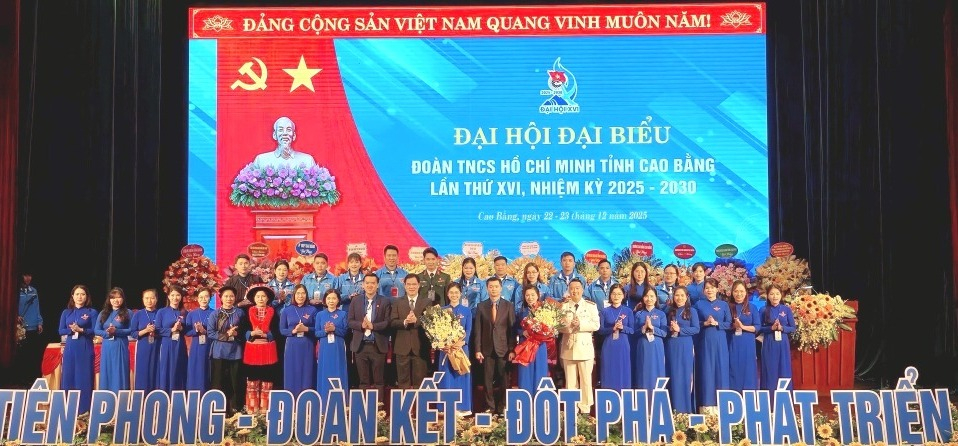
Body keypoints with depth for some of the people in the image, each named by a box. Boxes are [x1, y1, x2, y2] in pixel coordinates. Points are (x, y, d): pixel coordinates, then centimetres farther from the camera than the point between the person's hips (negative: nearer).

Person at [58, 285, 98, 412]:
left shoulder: (92, 312, 3)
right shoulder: (66, 313, 11)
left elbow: (94, 331, -3)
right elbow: (61, 331, 6)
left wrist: (81, 330, -18)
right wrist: (71, 330, -13)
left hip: (85, 348, -3)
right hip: (70, 348, 3)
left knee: (84, 376, -2)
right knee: (68, 376, 3)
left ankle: (84, 407, 3)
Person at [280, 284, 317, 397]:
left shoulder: (312, 310, 4)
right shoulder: (286, 310, 6)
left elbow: (317, 329, 4)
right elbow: (282, 330, 5)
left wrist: (306, 329, -13)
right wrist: (293, 331, -12)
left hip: (307, 347, 0)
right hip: (292, 346, 0)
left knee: (307, 375, 1)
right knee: (292, 375, 2)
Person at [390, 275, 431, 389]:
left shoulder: (427, 303, 5)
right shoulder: (397, 303, 9)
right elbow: (392, 322, -1)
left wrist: (417, 320, -22)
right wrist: (405, 322, -19)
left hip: (420, 347, -1)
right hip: (402, 347, 1)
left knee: (419, 381, 5)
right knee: (403, 381, 7)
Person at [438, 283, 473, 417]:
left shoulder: (467, 311, 6)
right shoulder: (442, 310, 8)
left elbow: (468, 330, -1)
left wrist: (462, 342, -18)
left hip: (462, 346, -1)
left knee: (461, 375, 2)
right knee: (447, 376, 1)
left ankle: (462, 407, 8)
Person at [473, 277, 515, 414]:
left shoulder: (508, 306, 3)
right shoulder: (481, 306, 6)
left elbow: (512, 329, 0)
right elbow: (478, 329, 4)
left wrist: (512, 349, -6)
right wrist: (477, 349, -2)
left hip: (503, 348, -1)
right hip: (487, 348, 1)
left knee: (504, 379, 3)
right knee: (488, 379, 3)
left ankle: (503, 407, 13)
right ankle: (490, 407, 13)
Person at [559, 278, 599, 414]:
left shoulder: (591, 305, 4)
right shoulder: (563, 306, 8)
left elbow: (596, 325, -5)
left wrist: (580, 324, -16)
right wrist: (569, 325, -18)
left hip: (585, 347, -1)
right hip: (568, 348, 1)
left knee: (586, 380, 2)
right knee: (570, 381, 6)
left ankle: (585, 410, 10)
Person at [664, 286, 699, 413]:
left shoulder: (692, 312, 2)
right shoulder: (669, 311, 11)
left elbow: (696, 329, -5)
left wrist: (680, 330, -15)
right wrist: (670, 329, -7)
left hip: (685, 347, -3)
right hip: (671, 346, 3)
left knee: (684, 375, -2)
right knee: (672, 375, 4)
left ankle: (684, 407, 3)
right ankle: (673, 407, 9)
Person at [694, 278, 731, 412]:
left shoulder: (724, 305, 8)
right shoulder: (698, 304, 6)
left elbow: (729, 324, 3)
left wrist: (716, 323, -12)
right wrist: (705, 323, -13)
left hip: (720, 342, 1)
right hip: (704, 341, -1)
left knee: (720, 369, 0)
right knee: (705, 371, -2)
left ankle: (719, 404, 7)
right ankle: (705, 404, 3)